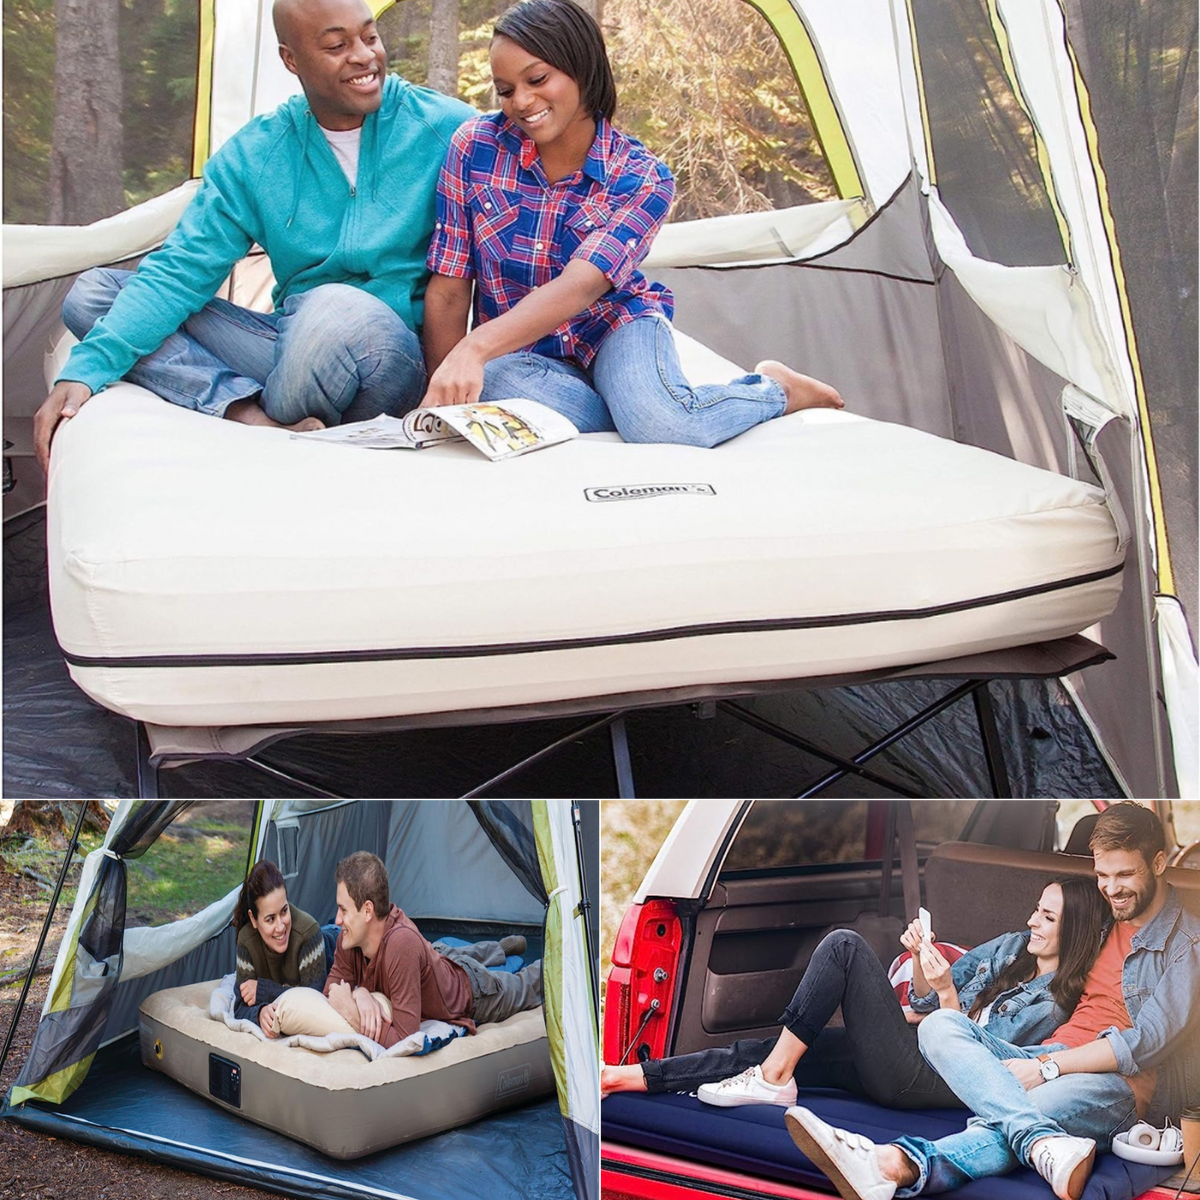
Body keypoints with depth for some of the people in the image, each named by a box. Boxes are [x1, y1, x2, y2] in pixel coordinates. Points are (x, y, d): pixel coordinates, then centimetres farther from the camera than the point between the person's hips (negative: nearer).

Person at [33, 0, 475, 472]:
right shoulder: (253, 155, 6)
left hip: (399, 355, -4)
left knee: (337, 308, -40)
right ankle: (250, 413, -26)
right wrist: (84, 370, -16)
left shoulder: (447, 129, -3)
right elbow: (179, 271, -1)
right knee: (91, 293, -3)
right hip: (292, 344, 5)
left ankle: (276, 426, -7)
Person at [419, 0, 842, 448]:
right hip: (521, 353, 1)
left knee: (661, 423, -34)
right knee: (494, 383, -37)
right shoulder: (475, 145, -11)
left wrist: (476, 347, -49)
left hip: (615, 326, -1)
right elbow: (449, 292, -7)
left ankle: (775, 390, -2)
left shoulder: (642, 177, -16)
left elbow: (580, 286, -33)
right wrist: (443, 401, -13)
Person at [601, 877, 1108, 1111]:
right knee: (759, 1050, -8)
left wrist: (948, 993, -21)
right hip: (912, 1051, 8)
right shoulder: (1010, 947, 15)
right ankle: (627, 1077, -8)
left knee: (845, 946, -21)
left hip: (927, 1083, -8)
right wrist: (920, 957, -1)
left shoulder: (1048, 1007, -8)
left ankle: (772, 1078, -17)